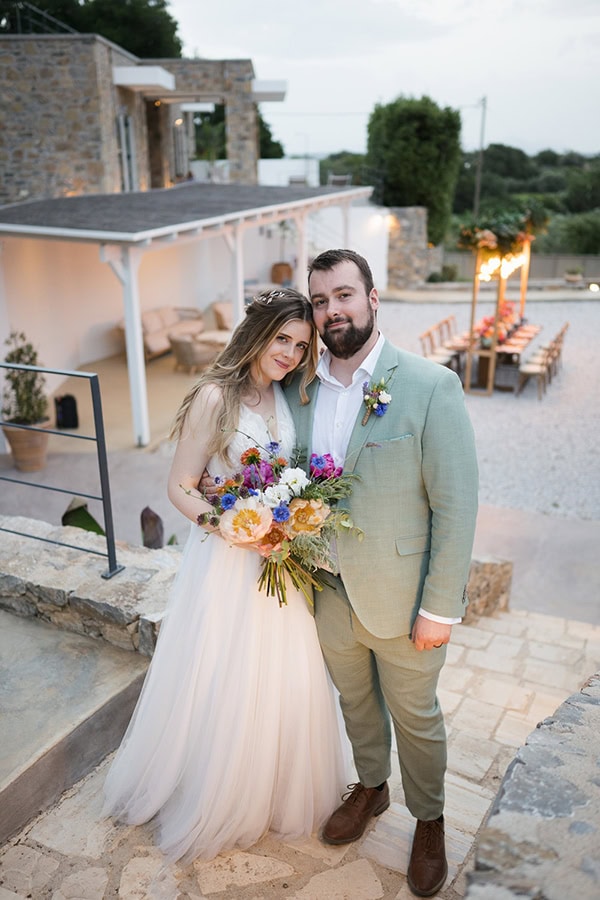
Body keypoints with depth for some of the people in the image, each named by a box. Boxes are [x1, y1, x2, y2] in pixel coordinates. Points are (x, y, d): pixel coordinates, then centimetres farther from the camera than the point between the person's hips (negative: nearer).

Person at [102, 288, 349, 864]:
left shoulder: (289, 396, 3)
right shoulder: (215, 397, -16)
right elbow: (181, 487, -13)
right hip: (227, 562, -6)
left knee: (288, 682, 17)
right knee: (226, 689, 9)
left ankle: (284, 792, 44)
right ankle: (216, 807, 37)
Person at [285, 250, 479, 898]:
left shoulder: (430, 385, -18)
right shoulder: (299, 388, -2)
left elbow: (456, 504, -17)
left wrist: (440, 608, -16)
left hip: (401, 599, -4)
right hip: (329, 594, 4)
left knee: (414, 716, 17)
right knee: (354, 699, 26)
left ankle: (428, 820, 45)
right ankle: (371, 787, 54)